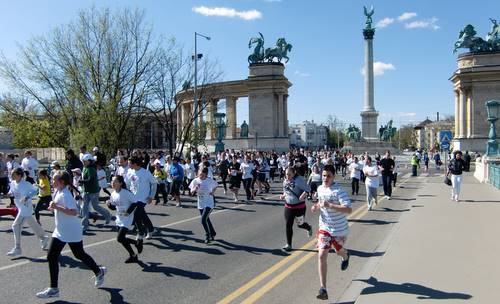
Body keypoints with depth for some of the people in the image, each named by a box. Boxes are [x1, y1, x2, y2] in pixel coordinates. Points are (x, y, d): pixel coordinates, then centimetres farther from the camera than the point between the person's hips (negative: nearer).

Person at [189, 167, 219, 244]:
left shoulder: (210, 180, -13)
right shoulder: (195, 180, -6)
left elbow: (216, 185, 7)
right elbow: (192, 191, -3)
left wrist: (213, 192, -7)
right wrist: (195, 189, -24)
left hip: (209, 204, -5)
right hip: (200, 204, 5)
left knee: (203, 220, -15)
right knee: (206, 220, 17)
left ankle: (208, 236, 3)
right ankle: (213, 233, 39)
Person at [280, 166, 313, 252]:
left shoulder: (299, 180, -17)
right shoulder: (285, 181, 3)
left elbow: (307, 189, -17)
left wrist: (303, 195, -33)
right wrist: (283, 195, 0)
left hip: (299, 206, -5)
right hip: (288, 206, 5)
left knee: (300, 224, 11)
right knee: (288, 225, 2)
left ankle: (309, 228, 48)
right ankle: (288, 245, 14)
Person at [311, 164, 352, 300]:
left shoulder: (339, 191, -22)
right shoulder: (320, 188, -1)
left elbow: (349, 209, -31)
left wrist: (329, 205, -38)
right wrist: (317, 206, -2)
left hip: (339, 229, -4)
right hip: (324, 228, 4)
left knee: (339, 251, 23)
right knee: (322, 256, -10)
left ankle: (345, 256, 64)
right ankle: (323, 289, -6)